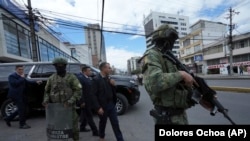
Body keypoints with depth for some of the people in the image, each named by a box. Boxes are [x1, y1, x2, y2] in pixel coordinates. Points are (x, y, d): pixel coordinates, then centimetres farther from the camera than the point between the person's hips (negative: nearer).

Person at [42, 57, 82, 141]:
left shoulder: (71, 77, -3)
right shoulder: (51, 78, 10)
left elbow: (78, 90, -9)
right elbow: (46, 91, 18)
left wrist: (71, 101, -19)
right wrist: (46, 100, 0)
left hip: (69, 106, -3)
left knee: (73, 125, 6)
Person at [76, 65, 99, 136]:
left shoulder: (88, 78, 10)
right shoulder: (80, 78, -17)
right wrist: (82, 101, -22)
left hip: (88, 100, 9)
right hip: (84, 101, -9)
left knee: (85, 114, 21)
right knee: (89, 116, -1)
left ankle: (82, 127, 38)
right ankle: (95, 131, 7)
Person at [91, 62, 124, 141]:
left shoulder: (108, 78, 4)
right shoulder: (96, 79, -15)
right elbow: (94, 95, -16)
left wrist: (113, 85, -10)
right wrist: (98, 108, -18)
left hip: (111, 104, 5)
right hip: (102, 106, -4)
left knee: (115, 123, 9)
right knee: (103, 123, 17)